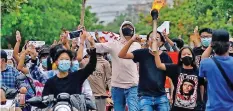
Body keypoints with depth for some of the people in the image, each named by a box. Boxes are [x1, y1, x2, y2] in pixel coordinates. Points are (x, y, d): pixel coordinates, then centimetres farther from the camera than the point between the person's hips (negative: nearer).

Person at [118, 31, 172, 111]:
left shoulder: (165, 57, 2)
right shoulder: (142, 53, 0)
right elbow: (121, 55, -11)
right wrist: (131, 41, -25)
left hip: (161, 97, 1)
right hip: (145, 97, -1)